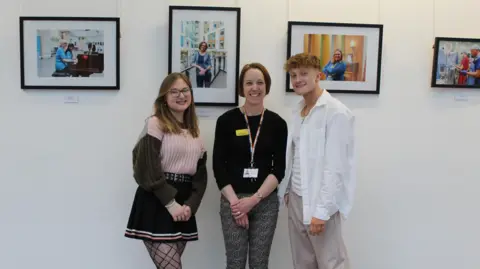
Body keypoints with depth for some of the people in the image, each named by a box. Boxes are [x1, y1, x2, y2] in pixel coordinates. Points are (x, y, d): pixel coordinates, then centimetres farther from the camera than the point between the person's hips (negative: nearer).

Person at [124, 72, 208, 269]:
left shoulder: (194, 130, 14)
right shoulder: (155, 124, -5)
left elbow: (201, 174, 10)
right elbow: (148, 170, -13)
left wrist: (190, 205, -5)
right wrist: (171, 203, -14)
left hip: (183, 208, 6)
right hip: (155, 205, -6)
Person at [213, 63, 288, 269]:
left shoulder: (277, 123, 1)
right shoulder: (227, 120, -1)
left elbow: (278, 169, -2)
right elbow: (218, 167, -2)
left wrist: (254, 199, -11)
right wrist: (234, 201, -11)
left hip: (266, 201, 1)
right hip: (233, 200, -1)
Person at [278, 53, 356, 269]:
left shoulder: (336, 113, -14)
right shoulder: (298, 111, 11)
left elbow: (335, 166, -19)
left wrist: (322, 210, -20)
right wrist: (286, 190, 11)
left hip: (320, 203, -7)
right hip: (296, 199, 8)